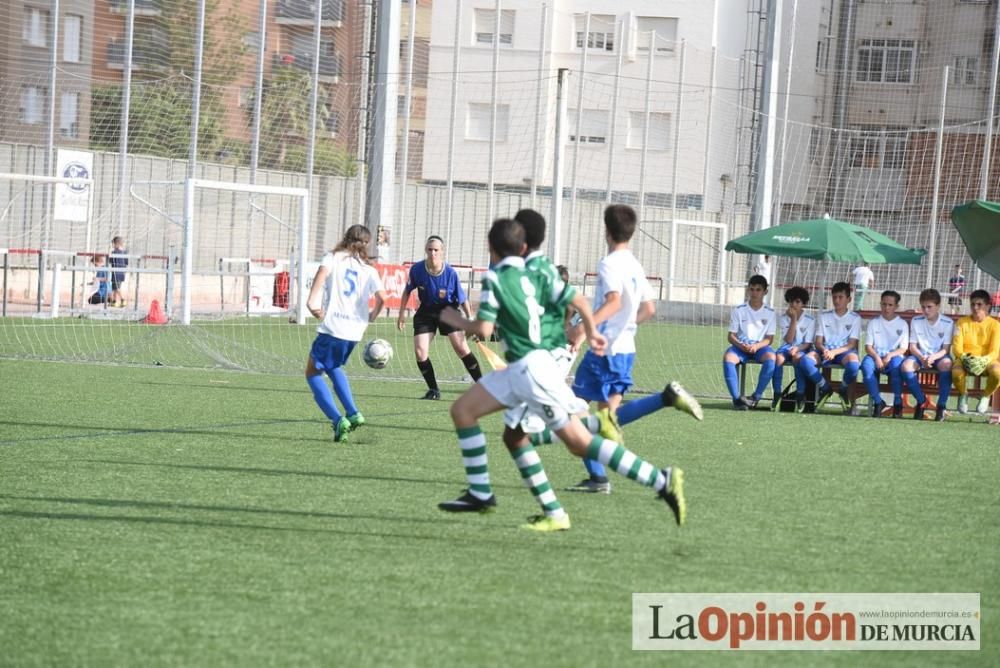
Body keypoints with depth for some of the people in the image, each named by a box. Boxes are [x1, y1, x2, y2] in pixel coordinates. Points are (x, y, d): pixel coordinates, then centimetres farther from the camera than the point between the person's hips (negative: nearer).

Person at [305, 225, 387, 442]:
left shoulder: (333, 258, 6)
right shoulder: (369, 270, 12)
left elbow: (323, 271, -18)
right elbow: (381, 297, -2)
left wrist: (312, 300, -22)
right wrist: (372, 316, 16)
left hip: (332, 327, -5)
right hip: (355, 330, 5)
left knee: (313, 373, 8)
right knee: (334, 367, 31)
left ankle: (338, 420, -10)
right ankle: (353, 414, 16)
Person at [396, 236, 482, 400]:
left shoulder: (450, 273, -21)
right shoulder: (417, 269, -17)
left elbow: (463, 299, -9)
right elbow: (407, 291, 3)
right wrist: (402, 313, 4)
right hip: (426, 311, 2)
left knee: (461, 348, -12)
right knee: (420, 351, -10)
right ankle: (433, 390, 5)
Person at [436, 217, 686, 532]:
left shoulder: (494, 279, -5)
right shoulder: (536, 276, 13)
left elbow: (484, 329, -11)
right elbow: (578, 300, 2)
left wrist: (456, 321, 8)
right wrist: (591, 332, 18)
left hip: (531, 367, -9)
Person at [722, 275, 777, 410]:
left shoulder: (769, 312, 6)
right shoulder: (739, 310, 5)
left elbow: (769, 338, 2)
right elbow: (731, 335, 3)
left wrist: (756, 346, -18)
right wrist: (740, 345, -19)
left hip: (760, 346, 0)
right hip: (740, 346, 0)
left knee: (771, 358, -35)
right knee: (728, 358, -34)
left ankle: (756, 397, -27)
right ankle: (736, 398, -34)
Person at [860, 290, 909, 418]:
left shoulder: (902, 324, 11)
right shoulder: (873, 323, 13)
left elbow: (903, 348, 3)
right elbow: (868, 346, 5)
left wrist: (890, 356, -17)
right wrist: (876, 357, -16)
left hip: (894, 356, -1)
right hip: (876, 356, 1)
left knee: (896, 363, -39)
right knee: (866, 364, -35)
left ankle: (898, 403, -29)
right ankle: (878, 402, -26)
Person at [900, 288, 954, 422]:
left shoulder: (948, 323, -4)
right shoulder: (916, 321, 3)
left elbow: (946, 349, -9)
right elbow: (912, 346, 1)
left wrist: (933, 357, -28)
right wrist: (922, 358, -20)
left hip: (938, 356, -2)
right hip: (920, 356, 2)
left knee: (946, 364, -38)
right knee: (906, 365, -32)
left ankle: (941, 406, -28)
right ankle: (922, 401, -12)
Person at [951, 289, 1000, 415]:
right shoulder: (962, 322, 3)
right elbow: (956, 347, -3)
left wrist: (983, 361, -30)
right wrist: (965, 358, -25)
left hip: (987, 360, 0)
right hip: (965, 359, 0)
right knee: (956, 372, -36)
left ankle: (986, 397, -1)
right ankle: (963, 395, 1)